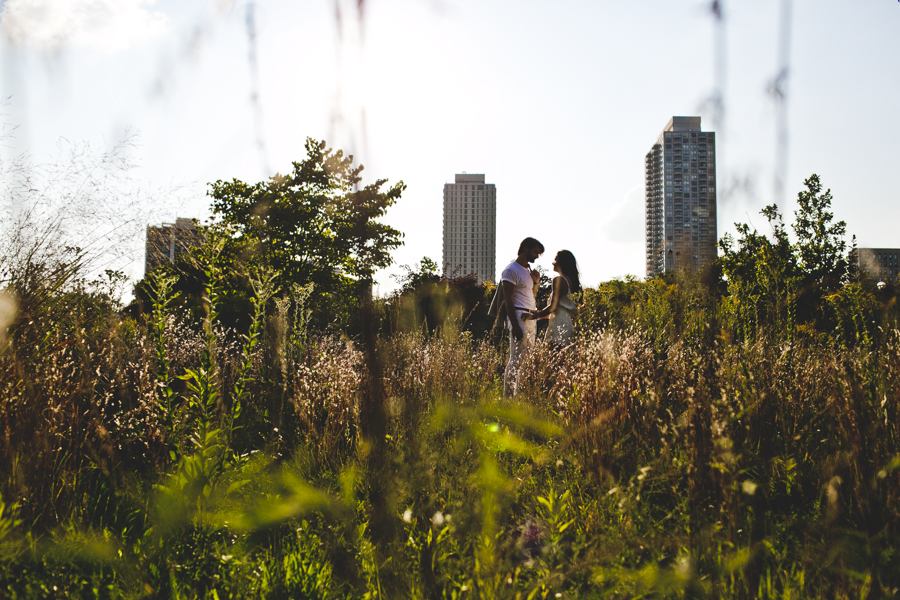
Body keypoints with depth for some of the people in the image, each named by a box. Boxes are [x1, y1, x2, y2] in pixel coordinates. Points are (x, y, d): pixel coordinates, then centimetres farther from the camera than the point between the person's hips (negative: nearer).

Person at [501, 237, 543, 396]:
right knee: (517, 358, -12)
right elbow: (508, 300, -14)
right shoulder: (511, 270, -7)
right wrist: (515, 326, -21)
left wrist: (536, 282, 8)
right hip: (519, 317, -9)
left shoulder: (528, 270, 20)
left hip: (531, 318, 9)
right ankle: (508, 394, -10)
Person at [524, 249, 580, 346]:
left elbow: (553, 306, -13)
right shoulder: (571, 281, 18)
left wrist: (534, 316, -4)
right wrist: (540, 314, 28)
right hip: (568, 325, 9)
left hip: (559, 325, -9)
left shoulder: (559, 279, -8)